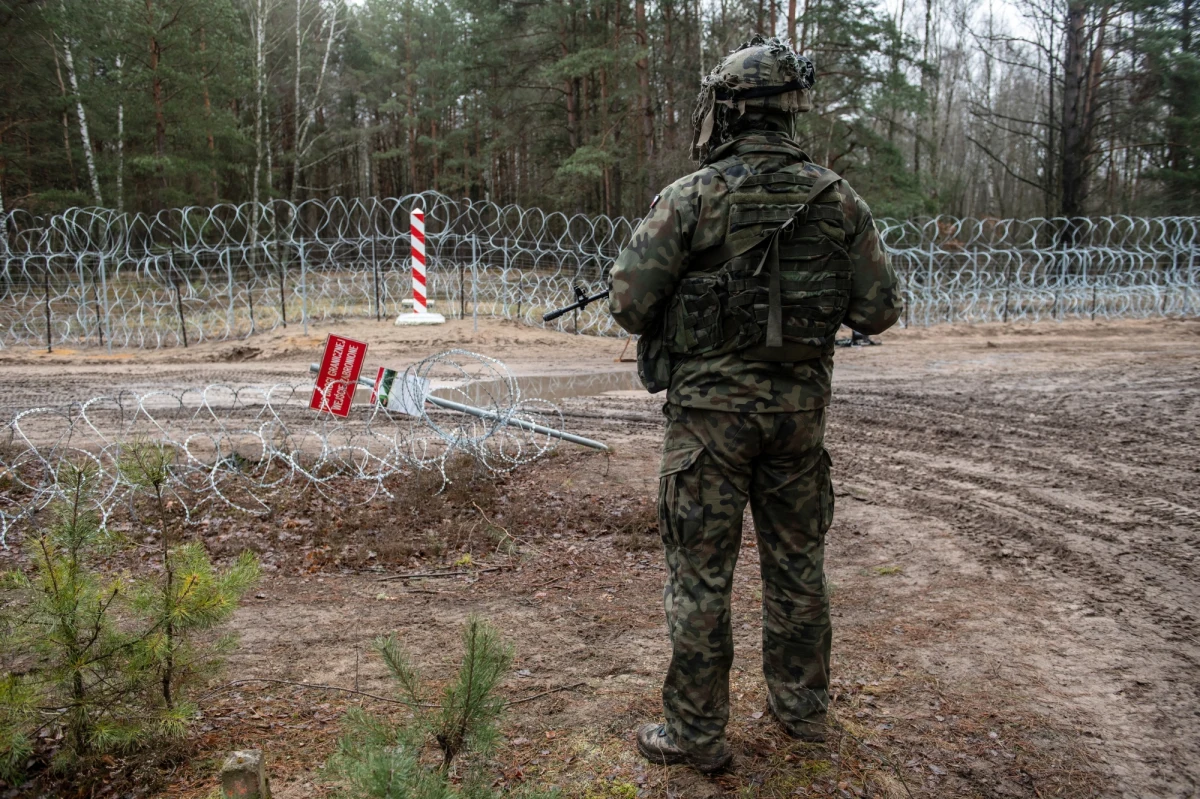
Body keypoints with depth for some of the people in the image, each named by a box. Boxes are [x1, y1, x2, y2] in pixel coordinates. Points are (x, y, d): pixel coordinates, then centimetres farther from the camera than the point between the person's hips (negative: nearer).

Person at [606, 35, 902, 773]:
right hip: (800, 406, 4)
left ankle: (697, 732, 16)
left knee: (702, 571, 6)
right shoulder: (837, 199, 0)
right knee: (798, 561, 18)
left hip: (711, 407, -4)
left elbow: (628, 302, -12)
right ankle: (803, 706, 33)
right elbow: (880, 309, 2)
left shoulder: (692, 197, -11)